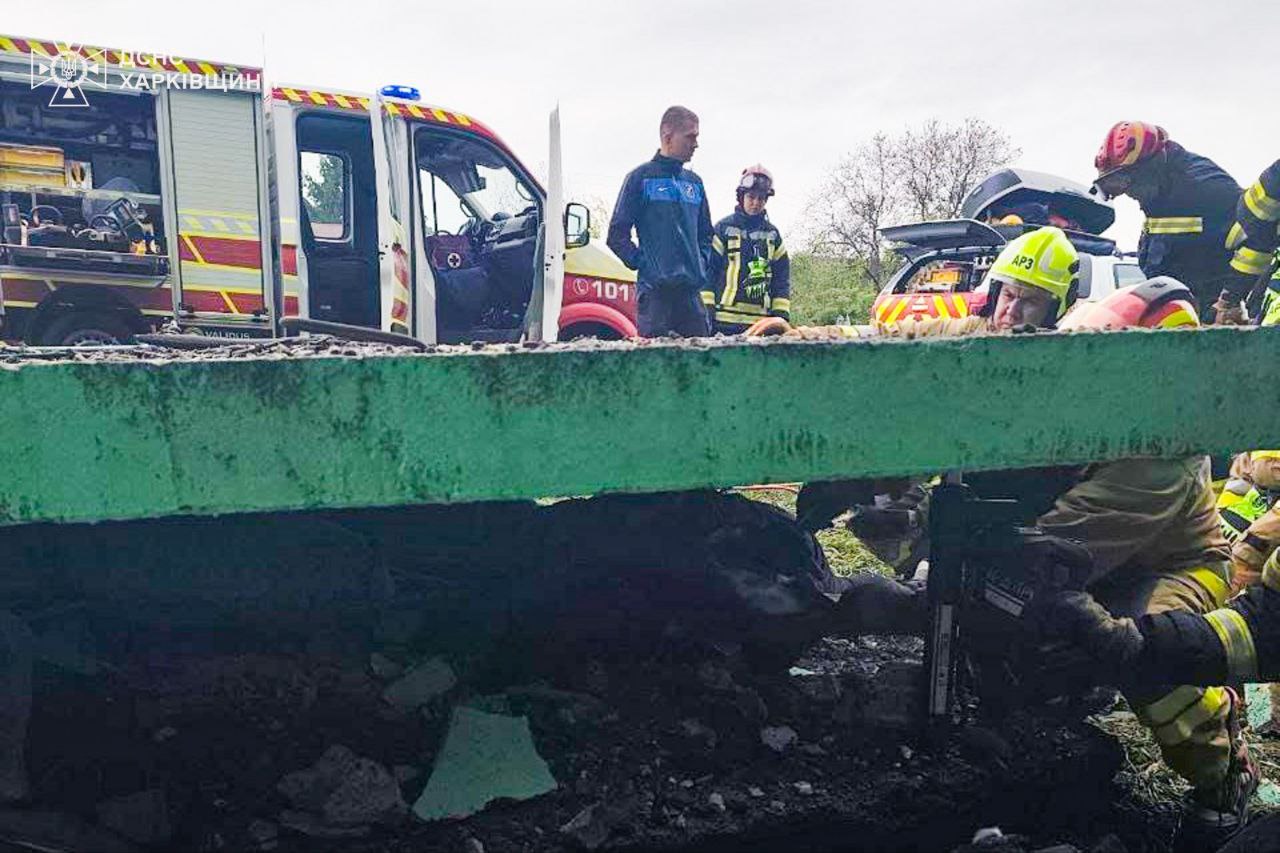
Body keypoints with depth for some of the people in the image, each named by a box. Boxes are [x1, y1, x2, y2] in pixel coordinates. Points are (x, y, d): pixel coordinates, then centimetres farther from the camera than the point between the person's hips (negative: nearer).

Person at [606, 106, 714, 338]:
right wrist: (642, 264, -9)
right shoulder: (641, 177, 1)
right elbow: (617, 235, -2)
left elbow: (705, 233, 27)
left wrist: (702, 263, 11)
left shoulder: (694, 182, 18)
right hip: (654, 290, -6)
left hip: (692, 290, 6)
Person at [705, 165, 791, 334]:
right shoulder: (723, 228, 4)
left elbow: (782, 277, 15)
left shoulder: (772, 233, 15)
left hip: (761, 320, 3)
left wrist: (782, 314, 6)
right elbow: (707, 270, 2)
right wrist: (707, 309, -5)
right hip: (724, 319, -3)